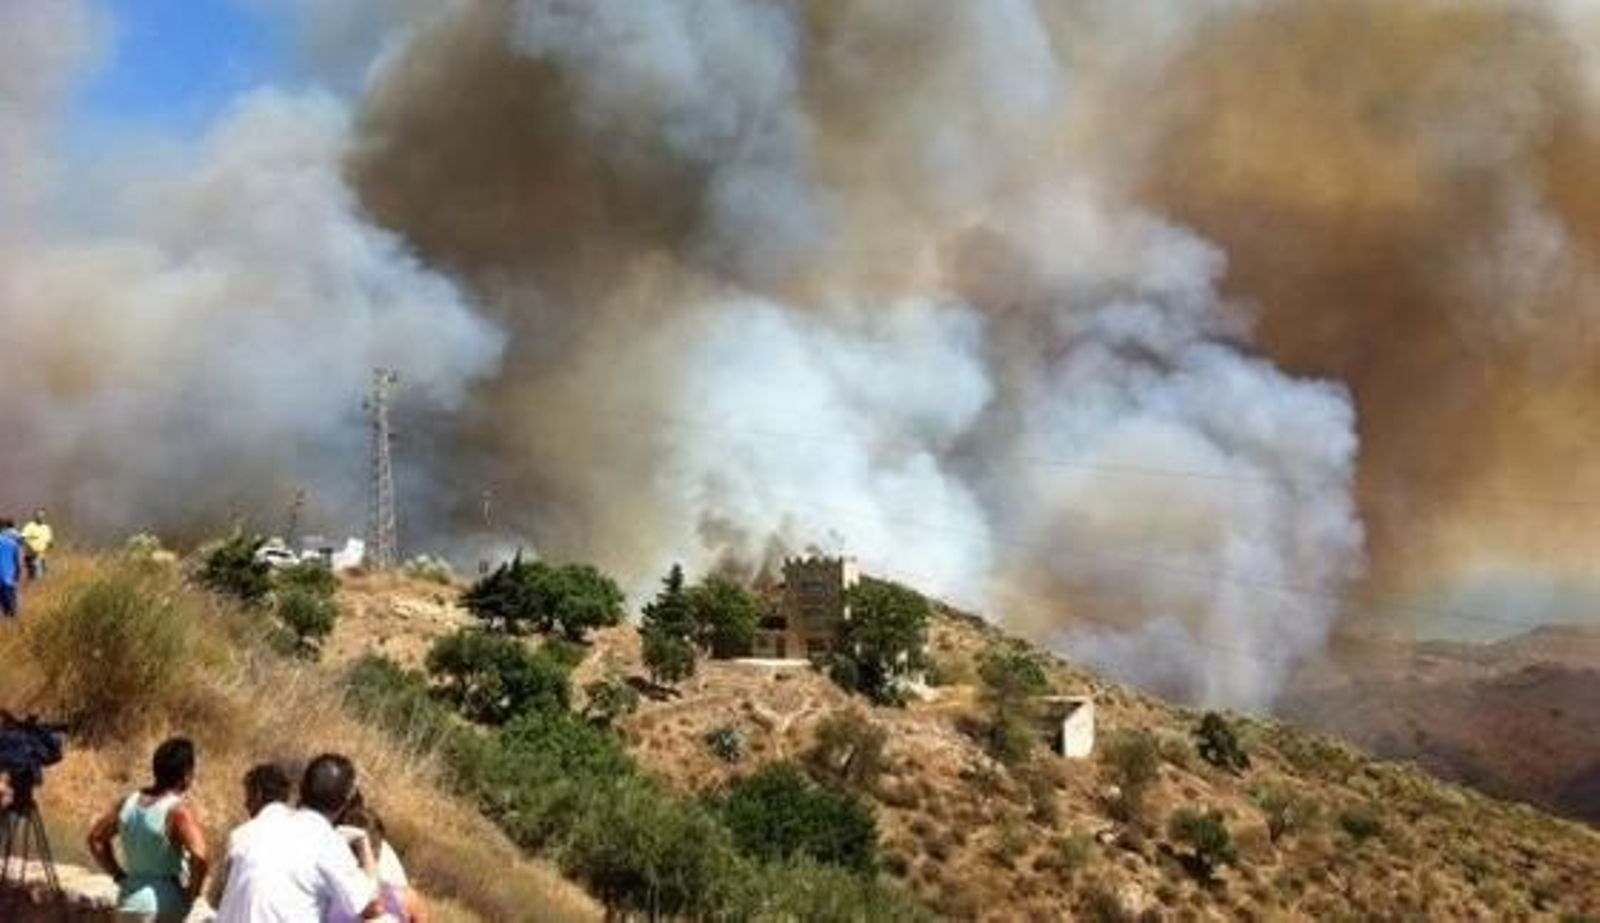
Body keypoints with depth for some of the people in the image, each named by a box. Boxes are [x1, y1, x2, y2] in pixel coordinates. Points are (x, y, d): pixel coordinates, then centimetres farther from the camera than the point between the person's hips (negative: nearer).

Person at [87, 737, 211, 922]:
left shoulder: (128, 803, 5)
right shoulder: (179, 811, -17)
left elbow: (96, 839, 16)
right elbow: (199, 856, -30)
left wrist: (119, 876, 17)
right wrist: (192, 892, -15)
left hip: (130, 902, 6)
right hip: (167, 907, -6)